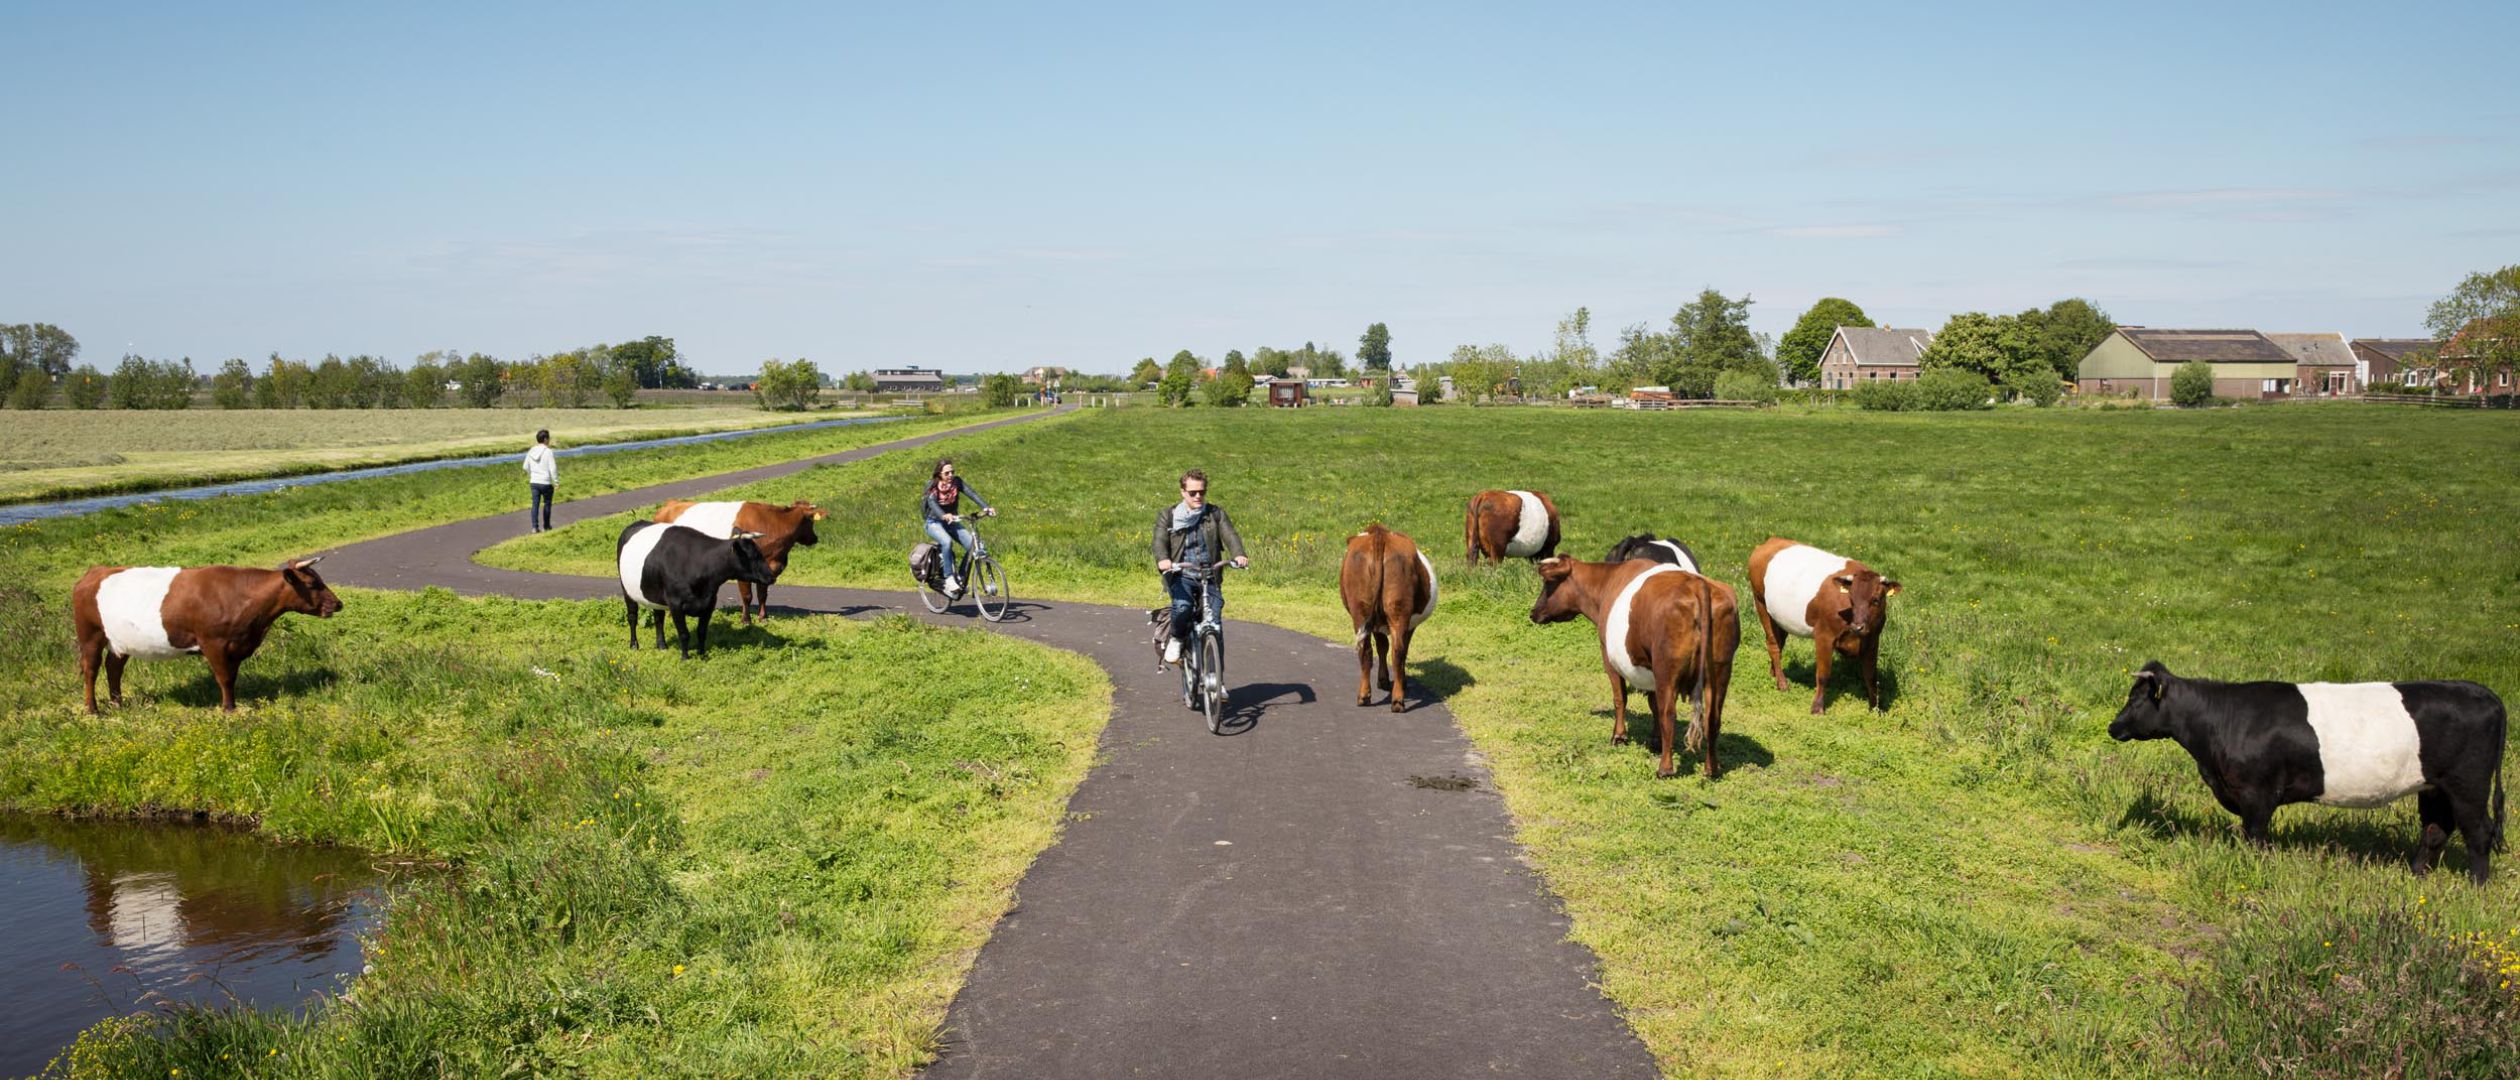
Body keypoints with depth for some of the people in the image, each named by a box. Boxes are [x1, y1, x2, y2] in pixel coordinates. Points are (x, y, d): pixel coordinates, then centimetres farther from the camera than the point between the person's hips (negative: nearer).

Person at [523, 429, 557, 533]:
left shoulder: (531, 451, 3)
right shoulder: (548, 452, -14)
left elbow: (526, 467, 12)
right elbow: (553, 469, -16)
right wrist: (556, 482, -7)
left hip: (534, 482, 4)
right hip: (546, 483, -4)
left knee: (535, 504, 7)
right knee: (547, 504, 13)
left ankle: (535, 527, 1)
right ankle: (546, 527, 22)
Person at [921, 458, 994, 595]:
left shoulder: (957, 482, -4)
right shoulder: (932, 485, -13)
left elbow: (972, 494, -17)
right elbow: (932, 502, -31)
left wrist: (986, 507, -35)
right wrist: (943, 516, -50)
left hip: (952, 521, 4)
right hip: (934, 522, -4)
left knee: (972, 543, -19)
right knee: (947, 542, -35)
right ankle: (949, 579, -26)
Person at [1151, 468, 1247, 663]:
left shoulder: (1216, 513, 12)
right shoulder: (1167, 515, 9)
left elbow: (1230, 535, -3)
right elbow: (1160, 541, -7)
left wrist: (1238, 555, -26)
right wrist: (1163, 560, -30)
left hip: (1209, 576, 2)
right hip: (1181, 575, -2)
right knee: (1182, 606, -31)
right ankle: (1177, 640, -1)